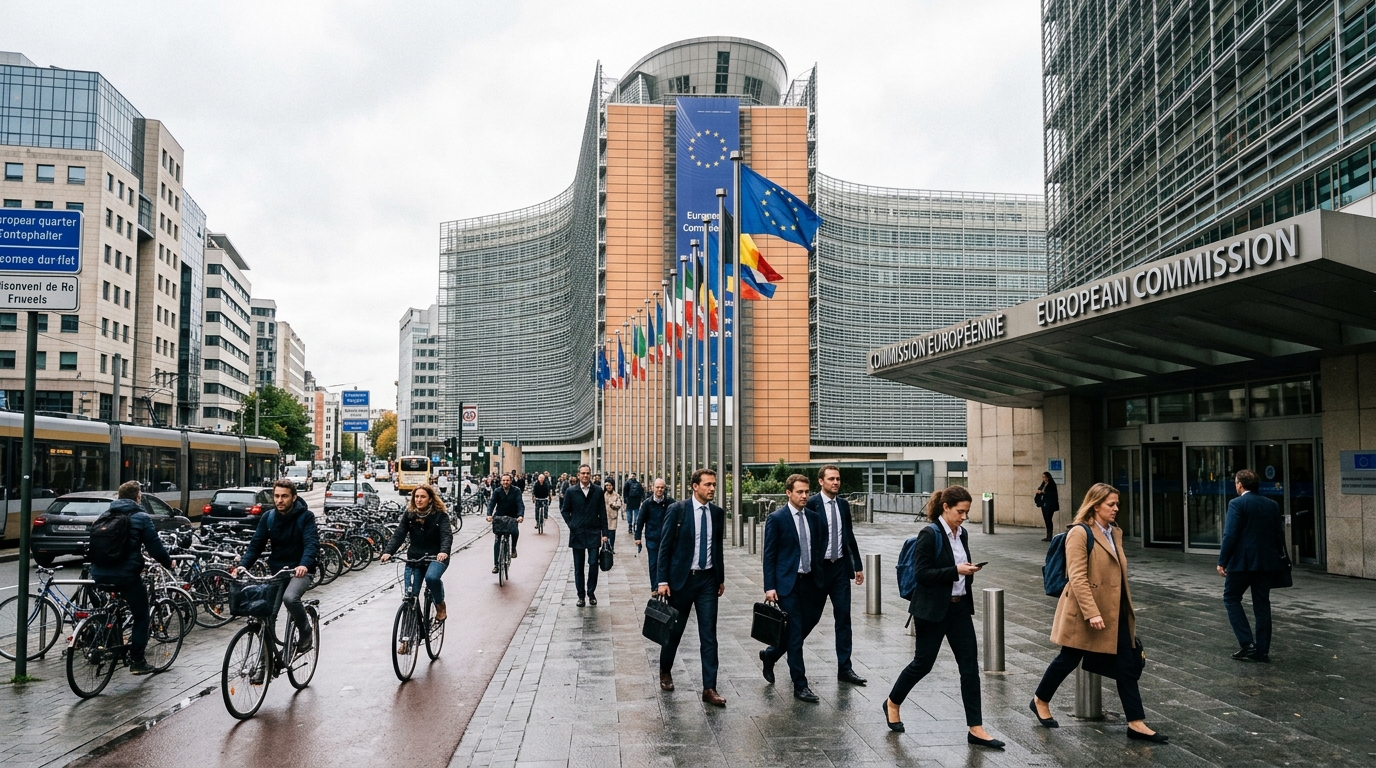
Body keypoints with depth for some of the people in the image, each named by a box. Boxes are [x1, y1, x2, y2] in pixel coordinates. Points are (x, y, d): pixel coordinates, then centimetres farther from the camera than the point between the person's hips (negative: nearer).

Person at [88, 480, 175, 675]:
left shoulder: (105, 516, 14)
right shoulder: (141, 518, -4)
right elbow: (154, 547, -5)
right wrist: (168, 563, 11)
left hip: (100, 574, 6)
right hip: (127, 575, -6)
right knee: (141, 617, 8)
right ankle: (137, 661, 6)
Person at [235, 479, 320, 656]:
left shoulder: (305, 516, -8)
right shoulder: (268, 517, 5)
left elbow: (312, 543, -19)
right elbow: (256, 544, 2)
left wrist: (304, 565, -38)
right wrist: (243, 565, -15)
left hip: (299, 571, -5)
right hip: (275, 571, 5)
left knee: (289, 597, -32)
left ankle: (305, 630, -6)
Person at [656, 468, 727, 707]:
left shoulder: (717, 513, 4)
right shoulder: (678, 510, -9)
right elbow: (665, 546, -7)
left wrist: (721, 578, 14)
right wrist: (663, 580, -10)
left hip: (708, 579, 3)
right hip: (681, 578, -3)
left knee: (709, 635, -1)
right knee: (674, 629, 12)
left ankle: (709, 688, 3)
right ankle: (665, 671, 35)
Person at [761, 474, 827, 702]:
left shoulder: (815, 517, 8)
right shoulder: (776, 518, -7)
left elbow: (818, 548, 14)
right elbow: (769, 555, -8)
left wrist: (820, 577, 8)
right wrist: (769, 587, -12)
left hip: (810, 581, 6)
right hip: (787, 583, -6)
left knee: (806, 626, 13)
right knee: (795, 632, -3)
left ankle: (770, 655, 37)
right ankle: (800, 686, 5)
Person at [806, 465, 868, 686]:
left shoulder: (843, 504, 8)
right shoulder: (811, 504, -10)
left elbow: (850, 536, 14)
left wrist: (858, 565, 12)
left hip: (840, 567, 5)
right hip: (819, 567, -5)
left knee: (843, 617, 4)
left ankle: (845, 668, 8)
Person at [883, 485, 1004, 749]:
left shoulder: (962, 534, 8)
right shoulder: (930, 535, -15)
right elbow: (922, 574, -19)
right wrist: (956, 571, -24)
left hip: (960, 608, 7)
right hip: (933, 610, -7)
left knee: (970, 665, 2)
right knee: (923, 663, 5)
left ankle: (975, 729, 6)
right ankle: (892, 703, 29)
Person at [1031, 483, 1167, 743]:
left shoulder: (1115, 533, 10)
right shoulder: (1080, 533, -16)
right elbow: (1077, 577, -21)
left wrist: (1127, 607, 20)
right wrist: (1092, 613, -26)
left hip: (1115, 613, 7)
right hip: (1085, 612, -7)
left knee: (1126, 666, 4)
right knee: (1068, 660, 8)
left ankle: (1136, 723, 9)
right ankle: (1040, 701, 28)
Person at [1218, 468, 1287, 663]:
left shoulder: (1237, 504, -11)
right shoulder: (1272, 505, 8)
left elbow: (1230, 535, -15)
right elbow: (1279, 535, 10)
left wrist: (1222, 561, -10)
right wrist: (1278, 558, 21)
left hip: (1242, 561, -6)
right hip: (1266, 562, 6)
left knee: (1231, 598, 9)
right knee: (1262, 604, 10)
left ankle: (1247, 643, -1)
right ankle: (1262, 650, 12)